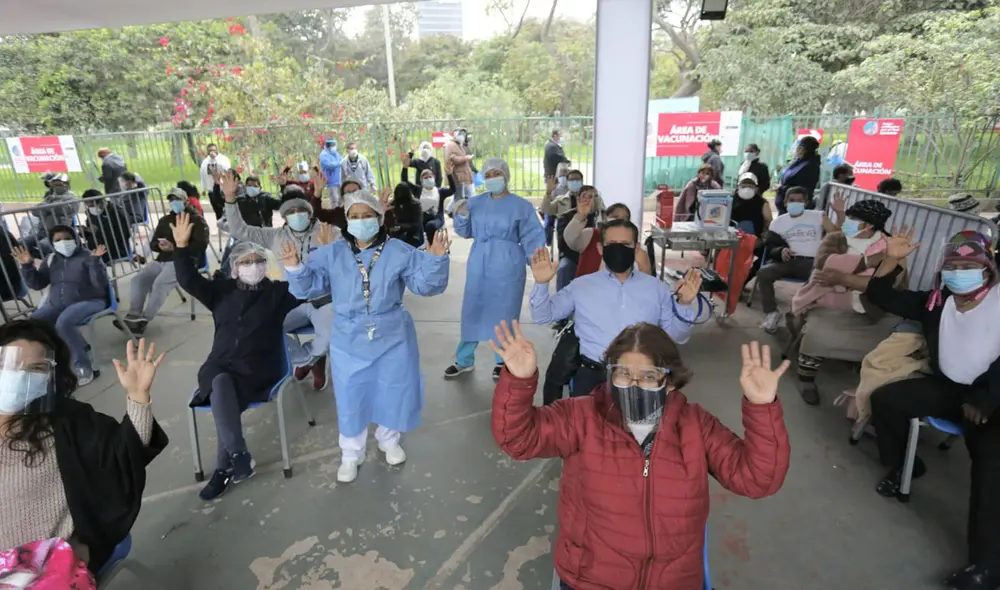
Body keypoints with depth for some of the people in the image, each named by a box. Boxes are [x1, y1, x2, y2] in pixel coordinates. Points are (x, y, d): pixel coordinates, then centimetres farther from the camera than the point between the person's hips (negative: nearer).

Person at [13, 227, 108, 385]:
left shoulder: (87, 256, -5)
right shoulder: (51, 260, 11)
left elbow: (101, 284, -17)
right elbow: (36, 284, 12)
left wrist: (95, 261, -29)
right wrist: (27, 266, -2)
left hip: (88, 302, -6)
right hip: (57, 305, 6)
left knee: (63, 323, -34)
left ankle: (82, 366, -25)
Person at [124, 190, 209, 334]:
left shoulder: (196, 220, 4)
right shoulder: (165, 220, 25)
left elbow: (201, 244, -10)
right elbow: (152, 244, 22)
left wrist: (175, 247, -17)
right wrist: (160, 246, -5)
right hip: (162, 260, 7)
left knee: (160, 283, -28)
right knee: (138, 279, -14)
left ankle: (144, 320, -23)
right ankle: (133, 316, -15)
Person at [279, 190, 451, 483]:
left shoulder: (400, 252, -7)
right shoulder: (331, 254, -3)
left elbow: (424, 283, -12)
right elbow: (308, 286, -5)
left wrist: (435, 259, -30)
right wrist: (295, 267, -24)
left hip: (392, 337, 0)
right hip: (348, 340, 1)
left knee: (393, 392, 15)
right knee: (350, 397, 11)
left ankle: (389, 440, 43)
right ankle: (350, 454, 33)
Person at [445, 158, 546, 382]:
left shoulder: (522, 206, -3)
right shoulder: (475, 202, 6)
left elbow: (532, 239, -4)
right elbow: (466, 232, 9)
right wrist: (461, 216, -10)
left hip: (507, 267, -3)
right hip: (478, 265, 3)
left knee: (504, 312, 5)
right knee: (472, 310, 8)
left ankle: (502, 361, 22)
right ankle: (464, 360, 22)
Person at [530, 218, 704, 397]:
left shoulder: (657, 288, 13)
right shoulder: (581, 285, 9)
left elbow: (675, 336, 10)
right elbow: (542, 316, 7)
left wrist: (683, 305, -7)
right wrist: (542, 284, -8)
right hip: (593, 373, -1)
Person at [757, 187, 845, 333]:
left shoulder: (818, 216, 15)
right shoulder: (778, 222, 16)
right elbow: (770, 248, 7)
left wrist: (840, 213, -13)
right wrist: (781, 251, -16)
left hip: (811, 262, -1)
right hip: (787, 261, 1)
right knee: (763, 272, -29)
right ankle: (772, 313, -15)